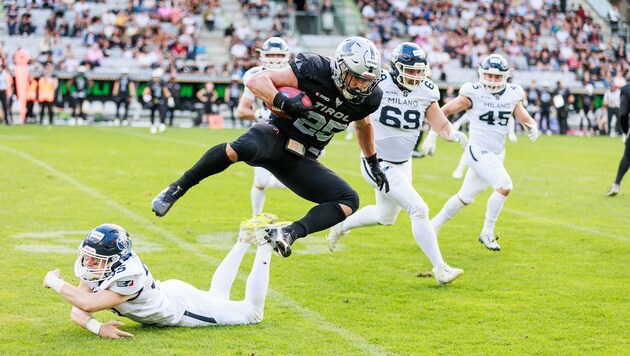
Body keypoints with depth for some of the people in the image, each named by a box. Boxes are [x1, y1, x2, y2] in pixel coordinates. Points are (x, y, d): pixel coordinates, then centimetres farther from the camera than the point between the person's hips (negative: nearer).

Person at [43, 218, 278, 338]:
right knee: (217, 295, 35)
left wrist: (55, 282, -42)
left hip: (183, 306, -7)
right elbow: (77, 313, -25)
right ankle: (245, 240, 40)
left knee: (253, 312, 9)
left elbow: (88, 304, -52)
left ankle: (263, 242, 17)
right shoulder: (92, 272, -21)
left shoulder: (129, 277, -43)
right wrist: (98, 328, -46)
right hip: (165, 293, 7)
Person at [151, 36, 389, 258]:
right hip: (276, 138, -5)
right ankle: (178, 188, -22)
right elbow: (257, 81, -16)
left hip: (301, 161, 5)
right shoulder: (314, 71, -15)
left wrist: (373, 163, 30)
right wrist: (283, 103, -32)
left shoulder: (367, 98, 0)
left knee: (349, 202, -13)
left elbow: (364, 125, 25)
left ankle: (290, 233, -27)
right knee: (244, 147, -40)